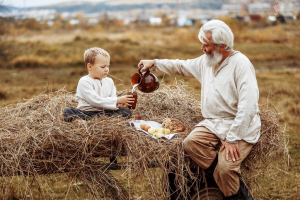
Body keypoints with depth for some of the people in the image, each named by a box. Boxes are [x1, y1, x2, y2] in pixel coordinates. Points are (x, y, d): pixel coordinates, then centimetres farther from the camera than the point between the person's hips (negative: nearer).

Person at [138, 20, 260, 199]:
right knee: (191, 143, -21)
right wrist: (154, 63, 23)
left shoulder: (241, 64, -16)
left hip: (240, 127, -8)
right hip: (213, 123, 8)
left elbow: (247, 107, -22)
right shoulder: (206, 61, 11)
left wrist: (232, 139, -24)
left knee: (226, 168, -29)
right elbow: (182, 66, 30)